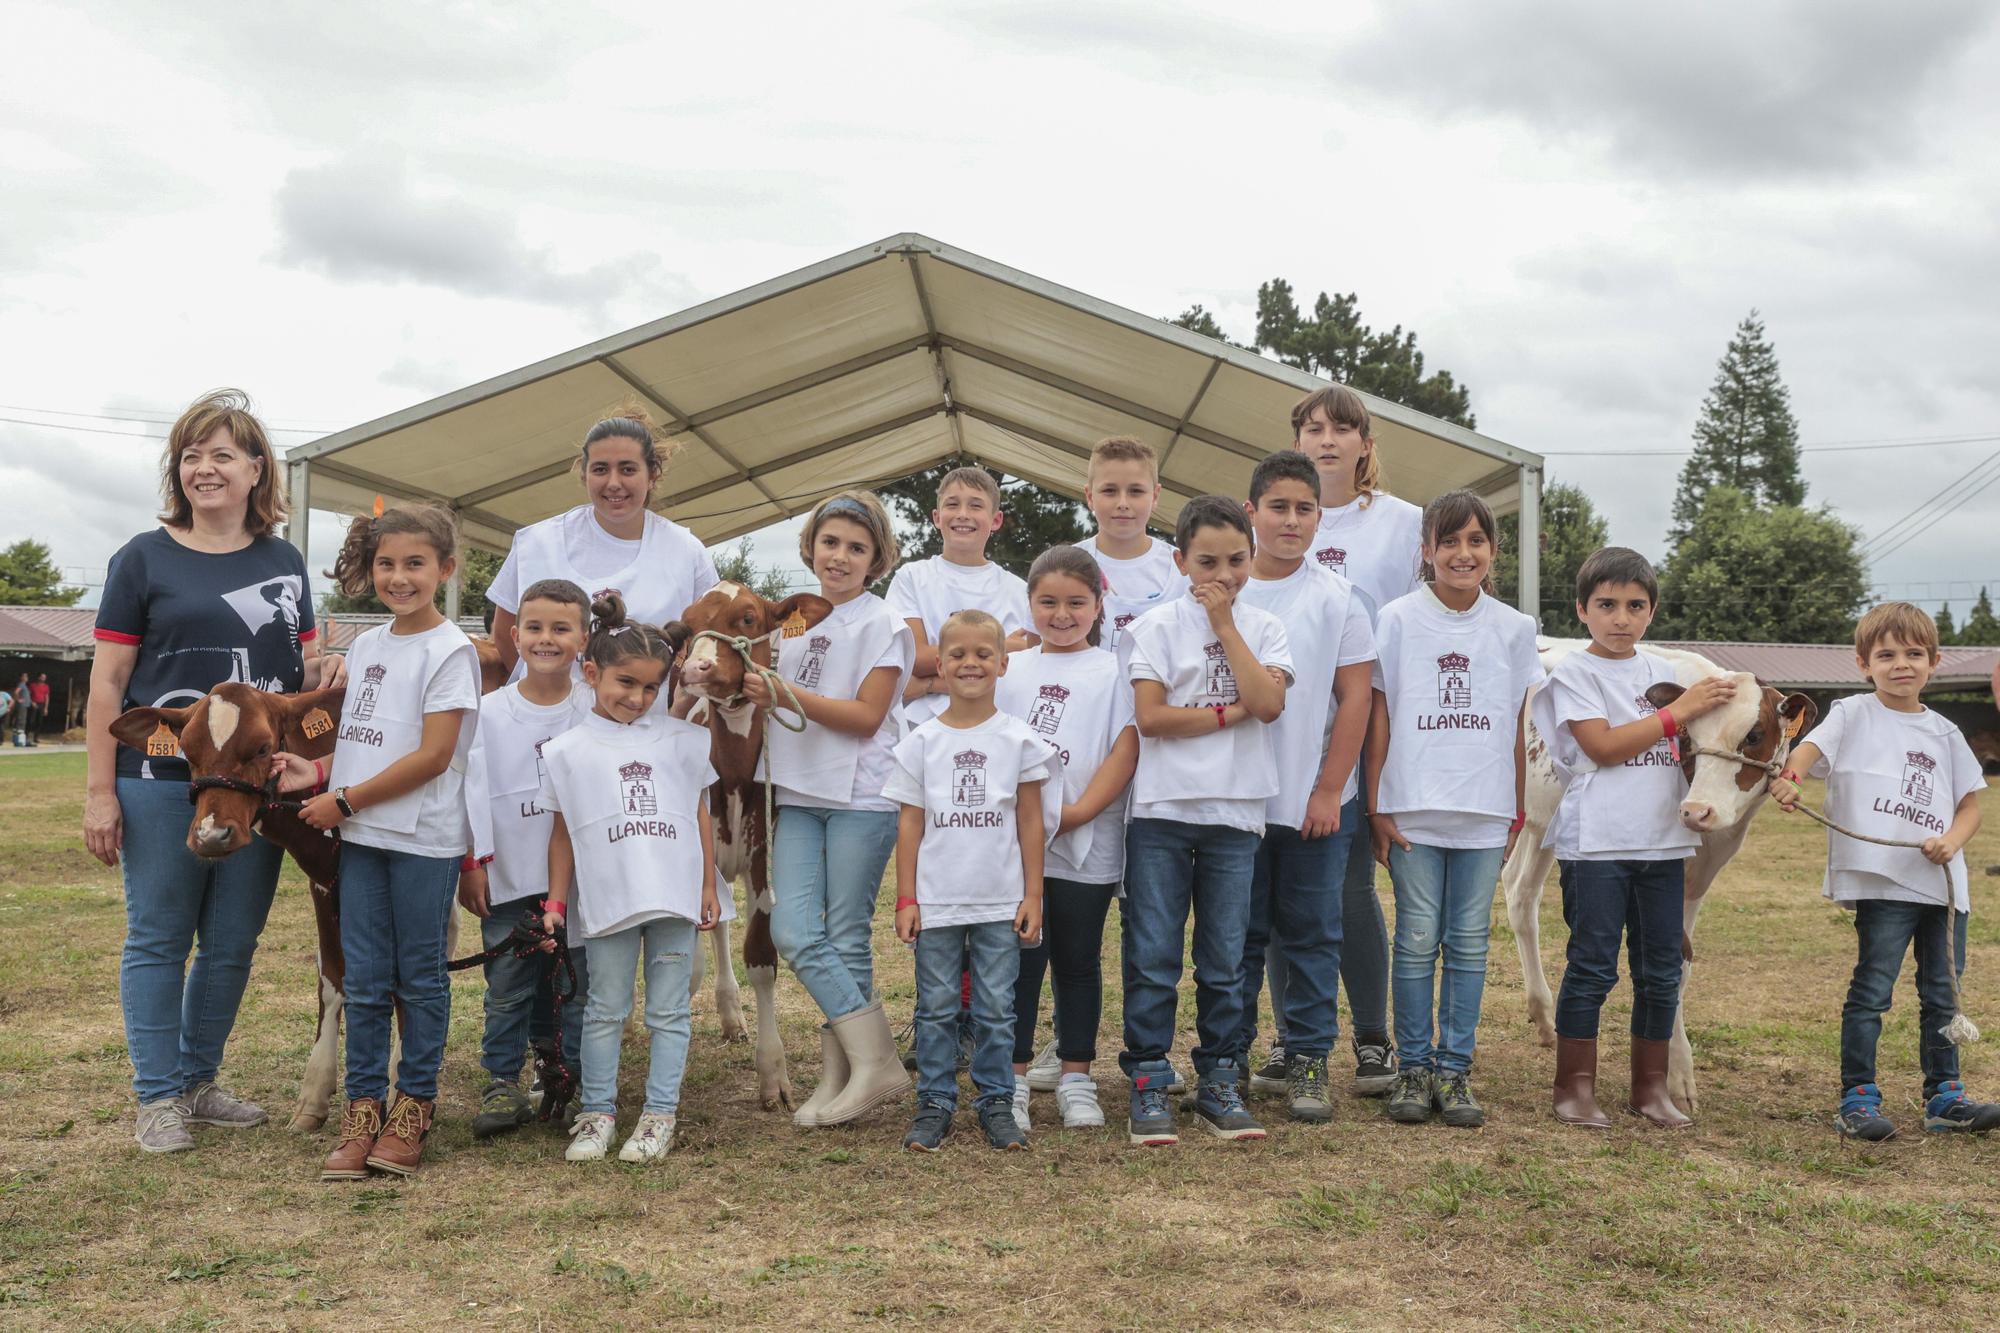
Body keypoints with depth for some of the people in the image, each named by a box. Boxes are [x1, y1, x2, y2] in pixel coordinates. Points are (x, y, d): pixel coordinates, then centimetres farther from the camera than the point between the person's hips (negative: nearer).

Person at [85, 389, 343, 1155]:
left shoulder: (283, 561, 11)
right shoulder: (145, 559, 0)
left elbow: (305, 667, 18)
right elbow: (108, 681, -2)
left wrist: (327, 673, -8)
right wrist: (100, 790, -7)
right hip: (162, 783, -4)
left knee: (232, 945, 10)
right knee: (158, 941, 3)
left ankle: (199, 1082, 25)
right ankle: (158, 1097, 13)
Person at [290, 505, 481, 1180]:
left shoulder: (450, 649, -10)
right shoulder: (365, 645, 12)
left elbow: (434, 755, -16)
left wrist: (346, 801, -14)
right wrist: (319, 771, -1)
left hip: (424, 838, -6)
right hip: (360, 834, 6)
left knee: (419, 975, 5)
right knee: (365, 979, 8)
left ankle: (414, 1105, 17)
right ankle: (362, 1107, 16)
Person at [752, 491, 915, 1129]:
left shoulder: (882, 625, -2)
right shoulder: (794, 621, 16)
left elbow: (867, 716, -10)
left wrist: (787, 695, -16)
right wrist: (749, 688, 5)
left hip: (862, 799, -5)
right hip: (798, 796, 5)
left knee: (847, 940, -2)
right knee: (794, 934, -6)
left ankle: (853, 1071, 7)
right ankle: (863, 1068, 2)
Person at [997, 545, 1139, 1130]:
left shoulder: (1110, 671, 3)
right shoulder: (1011, 669, 11)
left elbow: (1127, 748, -5)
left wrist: (1079, 811, -12)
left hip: (1086, 846, -1)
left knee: (1078, 961, 8)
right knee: (1019, 959, 2)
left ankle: (1075, 1080, 18)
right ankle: (1012, 1079, 10)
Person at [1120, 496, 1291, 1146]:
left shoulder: (1264, 628, 8)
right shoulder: (1157, 626, -1)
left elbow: (1268, 704, -10)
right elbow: (1150, 716, -11)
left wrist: (1225, 623, -8)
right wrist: (1231, 712, -9)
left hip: (1235, 813, 2)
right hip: (1161, 809, -2)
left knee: (1224, 961, 9)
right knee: (1154, 956, 0)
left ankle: (1217, 1082, 19)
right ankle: (1148, 1085, 9)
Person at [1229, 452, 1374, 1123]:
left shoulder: (1337, 598, 0)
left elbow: (1355, 698, -1)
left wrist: (1329, 790, -6)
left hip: (1316, 801, 0)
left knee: (1311, 935, 7)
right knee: (1236, 934, 8)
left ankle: (1307, 1062, 16)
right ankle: (1229, 1058, 19)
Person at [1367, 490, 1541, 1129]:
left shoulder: (1513, 628, 6)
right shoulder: (1399, 620, -1)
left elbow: (1516, 729, 11)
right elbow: (1379, 718, 0)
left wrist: (1518, 812, 10)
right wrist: (1376, 806, -4)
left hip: (1484, 812, 2)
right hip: (1413, 808, -2)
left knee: (1469, 944, 6)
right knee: (1418, 942, 2)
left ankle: (1455, 1069, 15)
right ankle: (1414, 1068, 13)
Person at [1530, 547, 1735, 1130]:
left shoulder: (1661, 671, 15)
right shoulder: (1574, 673, -3)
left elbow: (1684, 746, 23)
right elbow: (1604, 747, -14)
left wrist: (1712, 704, 4)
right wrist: (1679, 711, -12)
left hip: (1663, 840, 6)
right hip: (1597, 841, -6)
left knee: (1661, 970, 9)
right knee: (1592, 967, -2)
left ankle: (1650, 1086, 20)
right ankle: (1575, 1086, 7)